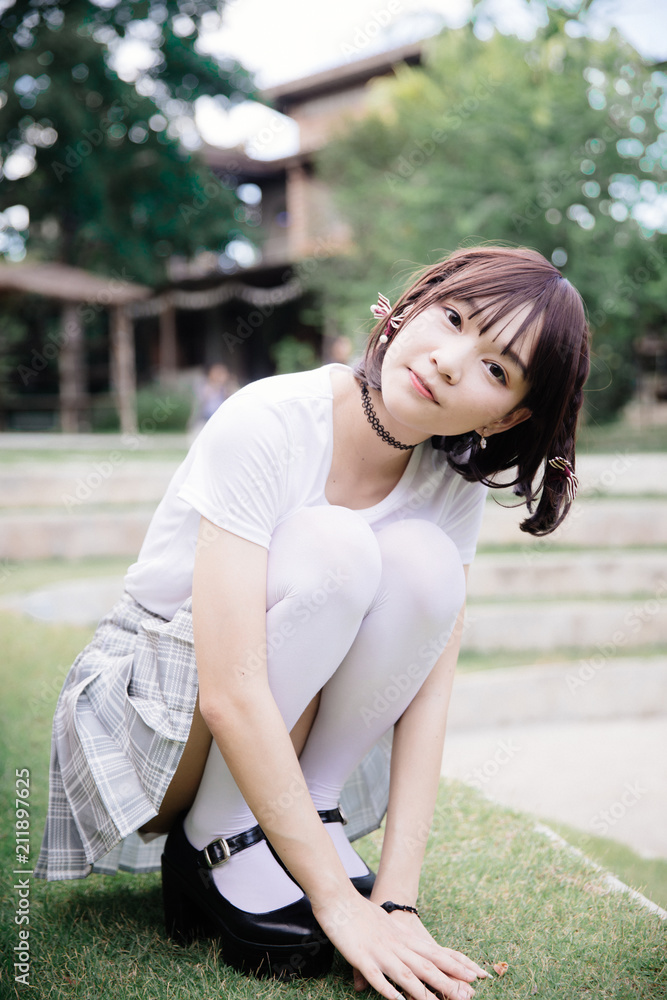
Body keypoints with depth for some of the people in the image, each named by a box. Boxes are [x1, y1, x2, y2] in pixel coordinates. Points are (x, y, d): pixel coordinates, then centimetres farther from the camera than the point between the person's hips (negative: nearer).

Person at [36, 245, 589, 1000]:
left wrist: (397, 900, -21)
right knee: (329, 543, -30)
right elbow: (229, 695, -32)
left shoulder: (453, 483, -9)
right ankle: (219, 842, -14)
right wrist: (339, 903, -29)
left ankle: (312, 813, -8)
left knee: (422, 560, -23)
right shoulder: (266, 426, -27)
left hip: (282, 743, 4)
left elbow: (429, 691, -13)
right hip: (149, 709, -4)